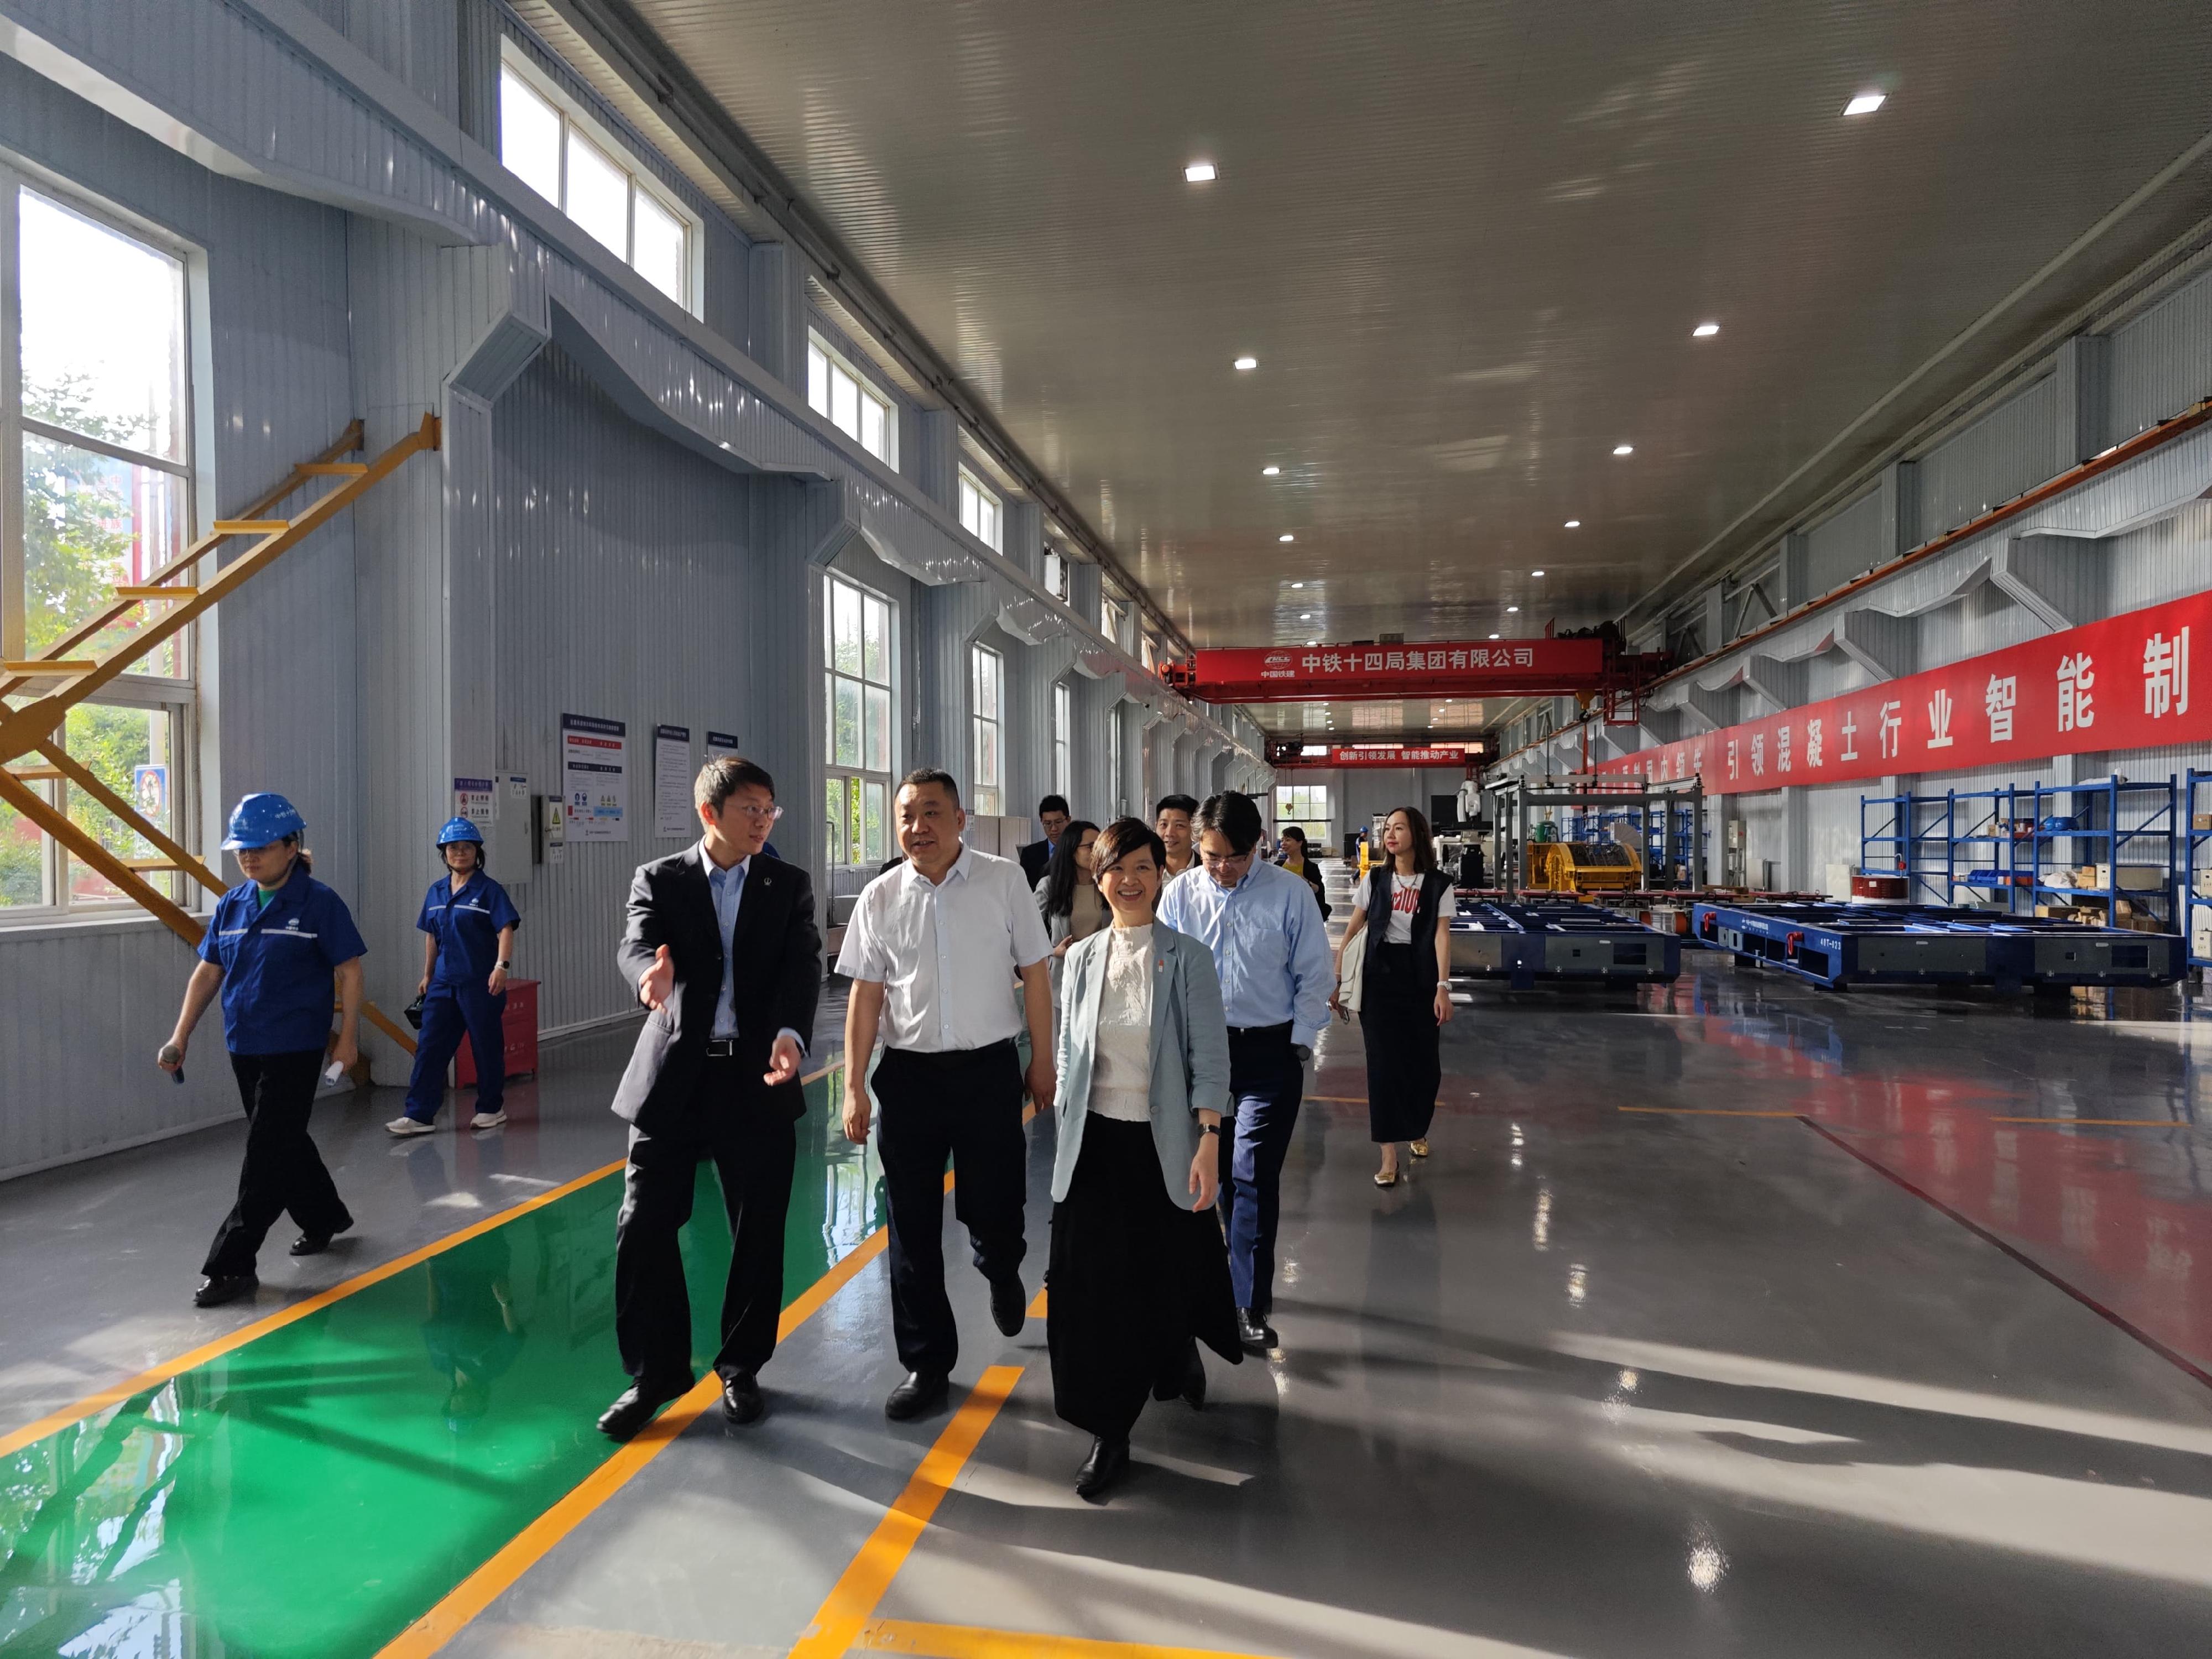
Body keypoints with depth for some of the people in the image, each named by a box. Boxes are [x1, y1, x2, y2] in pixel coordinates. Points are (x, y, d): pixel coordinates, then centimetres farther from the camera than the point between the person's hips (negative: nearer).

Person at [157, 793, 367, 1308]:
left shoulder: (319, 903, -9)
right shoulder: (231, 905, 7)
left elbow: (349, 971, -7)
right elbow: (208, 973, 12)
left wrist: (347, 1038, -10)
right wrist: (181, 1036, 6)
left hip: (295, 1050, -7)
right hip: (244, 1047, 7)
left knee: (267, 1152, -5)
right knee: (283, 1141, 18)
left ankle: (231, 1264, 2)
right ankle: (323, 1217, 38)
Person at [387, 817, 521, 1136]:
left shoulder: (489, 890, -6)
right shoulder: (436, 891, 12)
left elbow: (506, 930, -15)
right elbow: (431, 936, 20)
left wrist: (501, 966, -27)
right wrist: (427, 975, 20)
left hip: (480, 984, -5)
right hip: (443, 983, 6)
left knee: (487, 1047, 4)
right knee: (430, 1047, 2)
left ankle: (491, 1108, 17)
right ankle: (419, 1114, 5)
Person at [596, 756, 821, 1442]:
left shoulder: (789, 886, 5)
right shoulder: (659, 880, 3)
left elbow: (803, 963, -9)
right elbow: (635, 945, -15)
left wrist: (791, 1034, -29)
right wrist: (652, 975, -41)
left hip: (759, 1079, 1)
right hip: (672, 1077, 0)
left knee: (758, 1236, 8)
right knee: (643, 1229, 3)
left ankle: (740, 1369, 28)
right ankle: (655, 1372, 23)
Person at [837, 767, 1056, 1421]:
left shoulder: (1005, 881, -5)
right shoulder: (880, 897, 0)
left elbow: (1034, 974, 0)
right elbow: (866, 995, 3)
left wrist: (1043, 1061, 1)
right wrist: (854, 1087, 1)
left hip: (989, 1069, -1)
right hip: (908, 1073, 2)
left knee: (993, 1212, 8)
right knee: (912, 1227, 8)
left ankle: (1001, 1274, 46)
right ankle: (926, 1362, 25)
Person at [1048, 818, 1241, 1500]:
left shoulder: (1187, 959, -7)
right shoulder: (1083, 959, 3)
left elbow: (1210, 1058, -9)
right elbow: (1068, 1053, 10)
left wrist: (1209, 1144, -15)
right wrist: (1066, 1129, 8)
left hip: (1163, 1142, -2)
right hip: (1094, 1142, 2)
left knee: (1167, 1277, 11)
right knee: (1091, 1288, 3)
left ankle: (1182, 1354, 47)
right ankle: (1109, 1436, 18)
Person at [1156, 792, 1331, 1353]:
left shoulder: (1289, 892, -8)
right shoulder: (1179, 895, -2)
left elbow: (1314, 975, -1)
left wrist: (1299, 1044, -3)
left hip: (1270, 1051, -3)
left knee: (1254, 1176, -7)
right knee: (1213, 1171, 15)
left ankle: (1250, 1304, 2)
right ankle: (1234, 1273, 36)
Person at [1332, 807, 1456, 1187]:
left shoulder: (1438, 884, -3)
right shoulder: (1375, 879, 2)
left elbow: (1442, 936, -9)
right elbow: (1352, 931, 6)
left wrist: (1443, 988, -18)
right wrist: (1337, 980, 3)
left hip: (1420, 982, 0)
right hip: (1379, 978, 1)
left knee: (1423, 1061, 9)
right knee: (1384, 1062, -2)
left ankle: (1417, 1130, 37)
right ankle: (1389, 1155, 1)